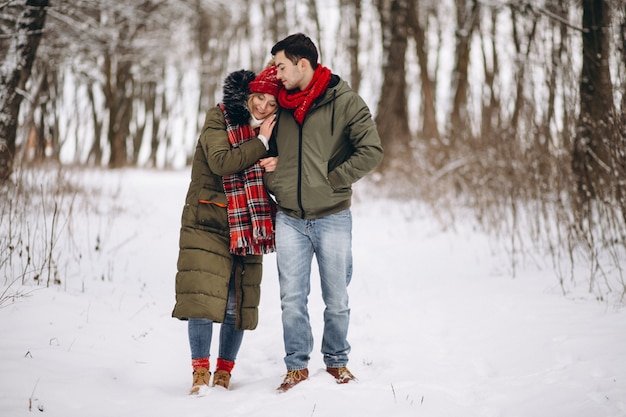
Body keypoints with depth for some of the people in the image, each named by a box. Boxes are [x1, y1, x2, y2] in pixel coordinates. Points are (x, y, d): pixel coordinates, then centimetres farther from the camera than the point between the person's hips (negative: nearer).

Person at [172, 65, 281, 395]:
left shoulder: (269, 130, 7)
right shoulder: (219, 119, -5)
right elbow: (221, 162, -19)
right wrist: (261, 143, -16)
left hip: (247, 227, 4)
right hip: (207, 222, -4)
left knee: (239, 303, 3)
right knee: (202, 295, -11)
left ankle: (224, 373, 14)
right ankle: (200, 373, -3)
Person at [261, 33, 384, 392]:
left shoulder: (344, 101, -7)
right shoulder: (281, 104, 8)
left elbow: (371, 151, -11)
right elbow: (269, 152, 22)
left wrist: (331, 181, -14)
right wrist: (275, 183, 3)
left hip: (332, 218, -3)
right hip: (289, 219, 3)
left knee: (337, 300, 7)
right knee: (292, 298, 3)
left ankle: (337, 361, 24)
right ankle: (297, 366, 15)